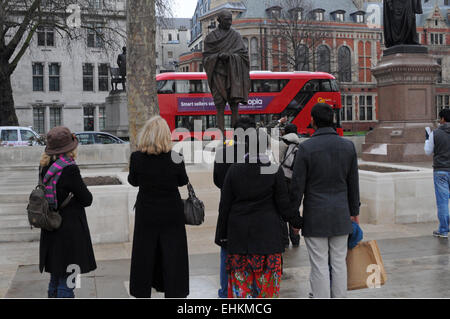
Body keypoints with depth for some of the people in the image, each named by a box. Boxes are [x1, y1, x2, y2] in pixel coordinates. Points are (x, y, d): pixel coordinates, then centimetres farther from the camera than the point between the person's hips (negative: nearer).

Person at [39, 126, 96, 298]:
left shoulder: (46, 167, 1)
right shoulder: (69, 169, -22)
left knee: (55, 277, 22)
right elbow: (87, 199, -13)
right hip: (70, 230, -8)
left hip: (51, 231, 8)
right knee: (66, 280, 2)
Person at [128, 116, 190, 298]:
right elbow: (183, 181, 0)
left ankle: (142, 292, 27)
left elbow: (133, 181, 2)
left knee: (144, 255, 15)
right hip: (171, 214, -1)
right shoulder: (175, 158, -15)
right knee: (172, 255, 10)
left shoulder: (136, 158, -12)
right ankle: (174, 291, 16)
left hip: (146, 214, 1)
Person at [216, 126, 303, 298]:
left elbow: (224, 206, 2)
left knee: (240, 278, 7)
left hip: (239, 233, 1)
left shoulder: (234, 170, -2)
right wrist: (298, 221, 14)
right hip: (267, 233, -1)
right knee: (266, 278, 7)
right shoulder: (275, 171, -6)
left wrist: (222, 234, 10)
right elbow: (283, 205, -3)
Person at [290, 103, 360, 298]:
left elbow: (297, 186, -9)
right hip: (341, 215, 4)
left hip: (315, 216, -4)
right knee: (339, 262, 12)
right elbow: (353, 184, 8)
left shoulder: (306, 147, -11)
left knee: (319, 266, 2)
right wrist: (354, 211, 18)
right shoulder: (348, 146, 2)